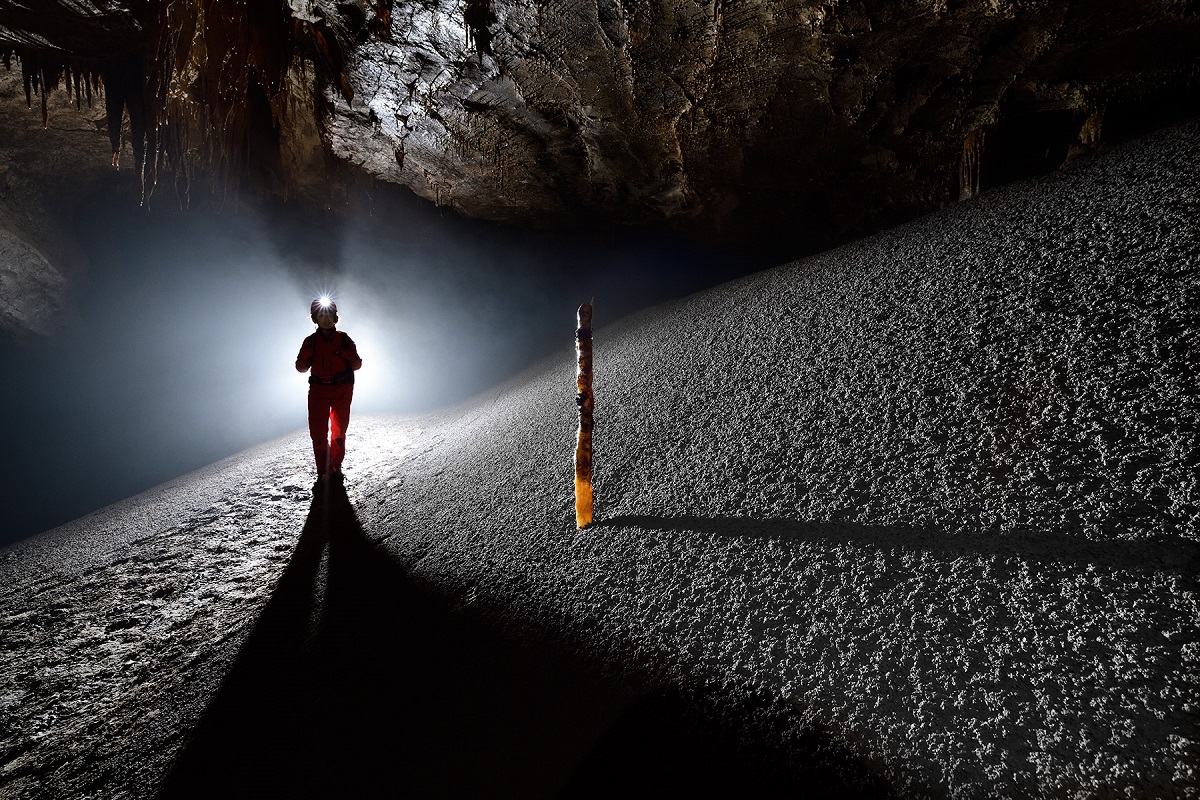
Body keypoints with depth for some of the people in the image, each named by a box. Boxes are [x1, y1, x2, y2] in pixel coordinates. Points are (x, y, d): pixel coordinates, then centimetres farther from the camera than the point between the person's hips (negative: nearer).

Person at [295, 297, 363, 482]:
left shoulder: (344, 339, 5)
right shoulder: (311, 341, 7)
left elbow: (357, 365, 6)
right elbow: (301, 367, 8)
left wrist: (349, 356, -15)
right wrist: (307, 355, -12)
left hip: (342, 390, 0)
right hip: (318, 390, 0)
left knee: (339, 431, 4)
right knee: (318, 431, -5)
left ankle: (336, 467, 15)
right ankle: (322, 471, 2)